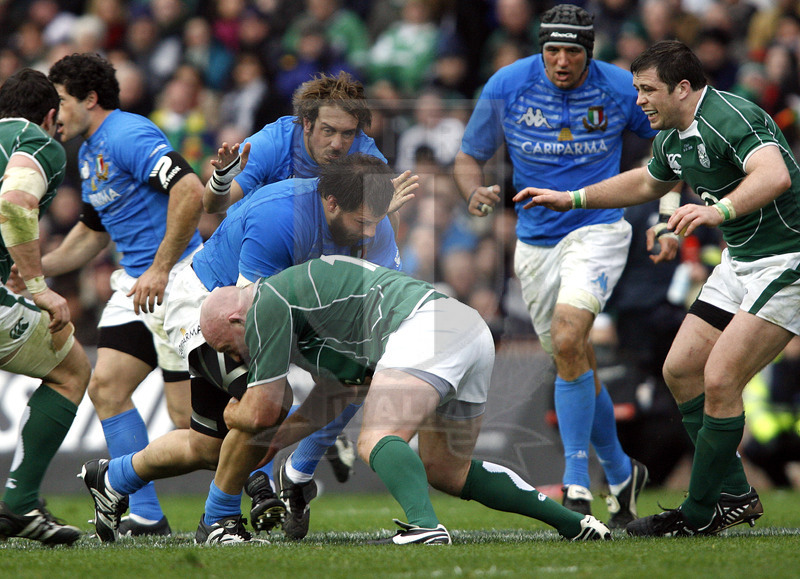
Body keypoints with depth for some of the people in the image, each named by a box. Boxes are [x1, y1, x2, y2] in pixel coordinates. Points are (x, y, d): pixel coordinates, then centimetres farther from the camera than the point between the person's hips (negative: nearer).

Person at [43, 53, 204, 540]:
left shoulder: (129, 136, -16)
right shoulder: (89, 153, 17)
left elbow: (190, 190, -27)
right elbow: (94, 230, 29)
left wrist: (160, 270, -26)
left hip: (177, 280, -10)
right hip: (135, 283, 10)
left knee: (189, 414, -10)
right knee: (106, 387, -2)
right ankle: (147, 518, 0)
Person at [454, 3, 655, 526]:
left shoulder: (621, 90, -9)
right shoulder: (507, 86, -7)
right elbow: (470, 157, 4)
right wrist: (476, 193, -19)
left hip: (598, 232, -3)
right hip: (535, 243, 3)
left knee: (568, 339, -26)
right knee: (577, 366, 8)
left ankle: (577, 483, -20)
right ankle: (621, 474, 30)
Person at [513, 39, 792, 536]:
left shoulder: (732, 118, -23)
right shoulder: (673, 139, 8)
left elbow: (774, 175, -41)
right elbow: (647, 183, 30)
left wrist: (721, 210, -56)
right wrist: (572, 199, 30)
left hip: (784, 263, -10)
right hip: (740, 263, 10)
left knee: (720, 380, -15)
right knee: (681, 369, 7)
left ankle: (700, 514, -4)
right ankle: (735, 495, 16)